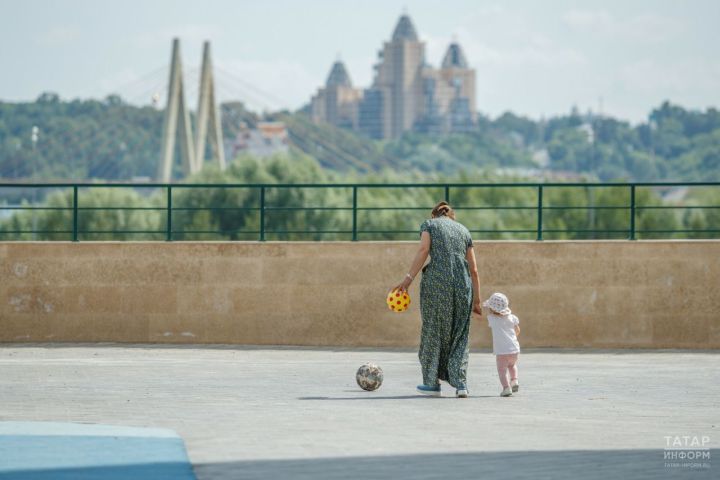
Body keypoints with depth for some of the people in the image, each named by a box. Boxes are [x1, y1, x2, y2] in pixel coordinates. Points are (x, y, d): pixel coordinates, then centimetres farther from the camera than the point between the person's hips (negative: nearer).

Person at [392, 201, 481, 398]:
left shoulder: (429, 224, 12)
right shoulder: (463, 230, 21)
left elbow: (423, 250, -7)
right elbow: (474, 270, 17)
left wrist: (408, 278, -9)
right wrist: (476, 300, 19)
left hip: (436, 282, -3)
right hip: (462, 284, 3)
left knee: (433, 331, 9)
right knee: (459, 336, 9)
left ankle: (432, 383, 15)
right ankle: (460, 384, -1)